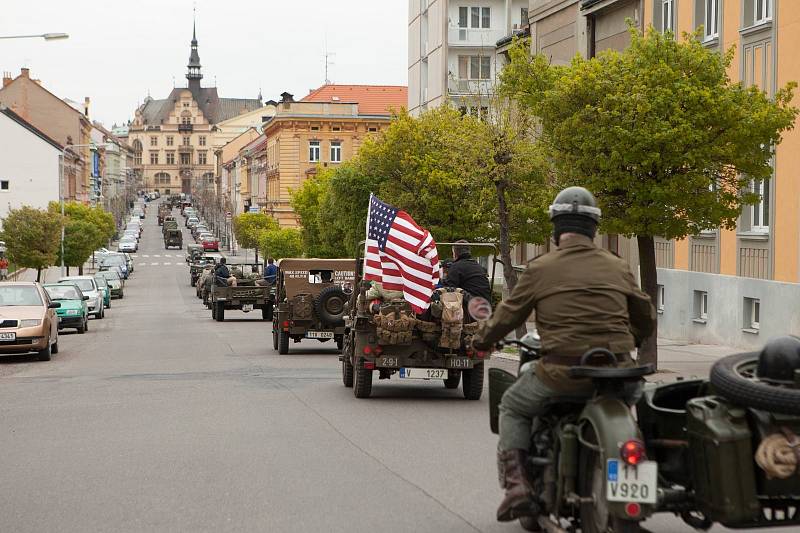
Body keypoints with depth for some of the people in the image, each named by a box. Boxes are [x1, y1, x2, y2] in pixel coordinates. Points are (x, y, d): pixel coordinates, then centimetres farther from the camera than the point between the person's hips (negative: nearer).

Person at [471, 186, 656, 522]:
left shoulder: (541, 268, -1)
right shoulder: (618, 268, 9)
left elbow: (508, 315, 6)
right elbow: (646, 318, 19)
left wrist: (482, 340, 27)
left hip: (563, 372, -3)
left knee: (512, 407, 22)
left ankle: (516, 484, 3)